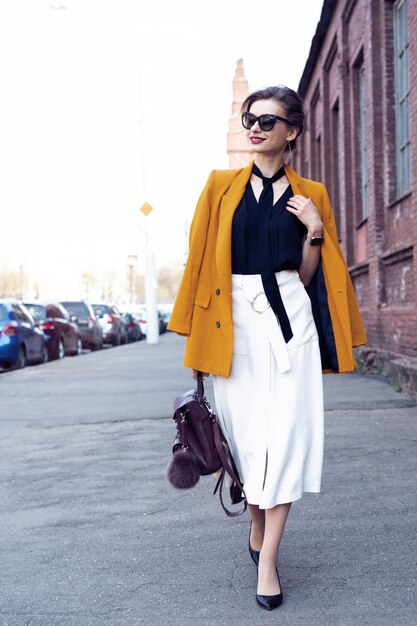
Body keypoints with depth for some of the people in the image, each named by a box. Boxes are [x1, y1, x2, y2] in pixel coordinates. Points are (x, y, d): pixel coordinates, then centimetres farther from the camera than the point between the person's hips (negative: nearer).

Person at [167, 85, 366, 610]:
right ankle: (257, 528, 29)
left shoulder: (309, 196, 9)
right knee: (245, 428, 6)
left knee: (284, 433, -5)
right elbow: (200, 261, 5)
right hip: (235, 322, 1)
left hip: (288, 321, 0)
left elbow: (308, 276, 11)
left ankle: (267, 559, 2)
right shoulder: (221, 187, 8)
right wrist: (197, 339, 2)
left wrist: (314, 232, -7)